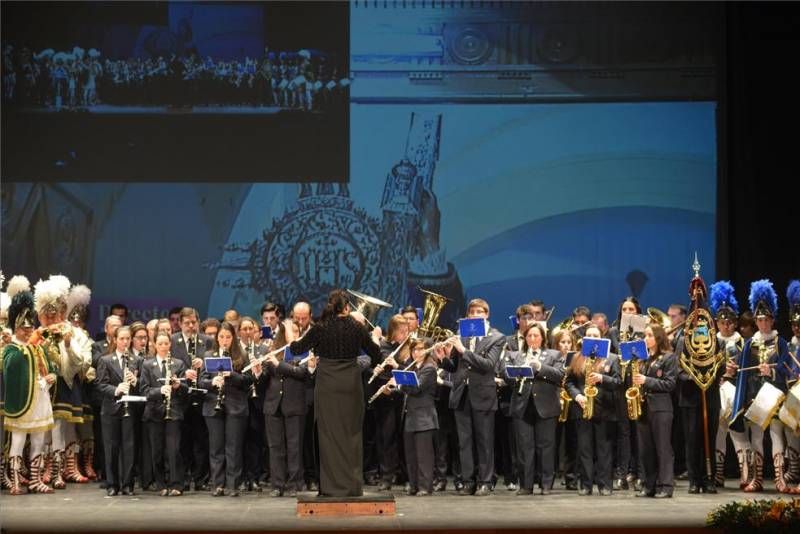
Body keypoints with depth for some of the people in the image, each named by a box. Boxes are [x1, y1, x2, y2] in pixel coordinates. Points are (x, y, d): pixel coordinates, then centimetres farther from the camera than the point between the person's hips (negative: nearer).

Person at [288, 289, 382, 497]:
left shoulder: (319, 328, -4)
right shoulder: (356, 327, -2)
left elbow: (297, 349, 6)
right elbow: (376, 354, 7)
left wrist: (290, 338, 27)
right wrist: (375, 338, 28)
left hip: (327, 386, -1)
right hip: (351, 385, 1)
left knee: (329, 434, 5)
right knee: (351, 434, 8)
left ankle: (331, 485, 5)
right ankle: (352, 484, 9)